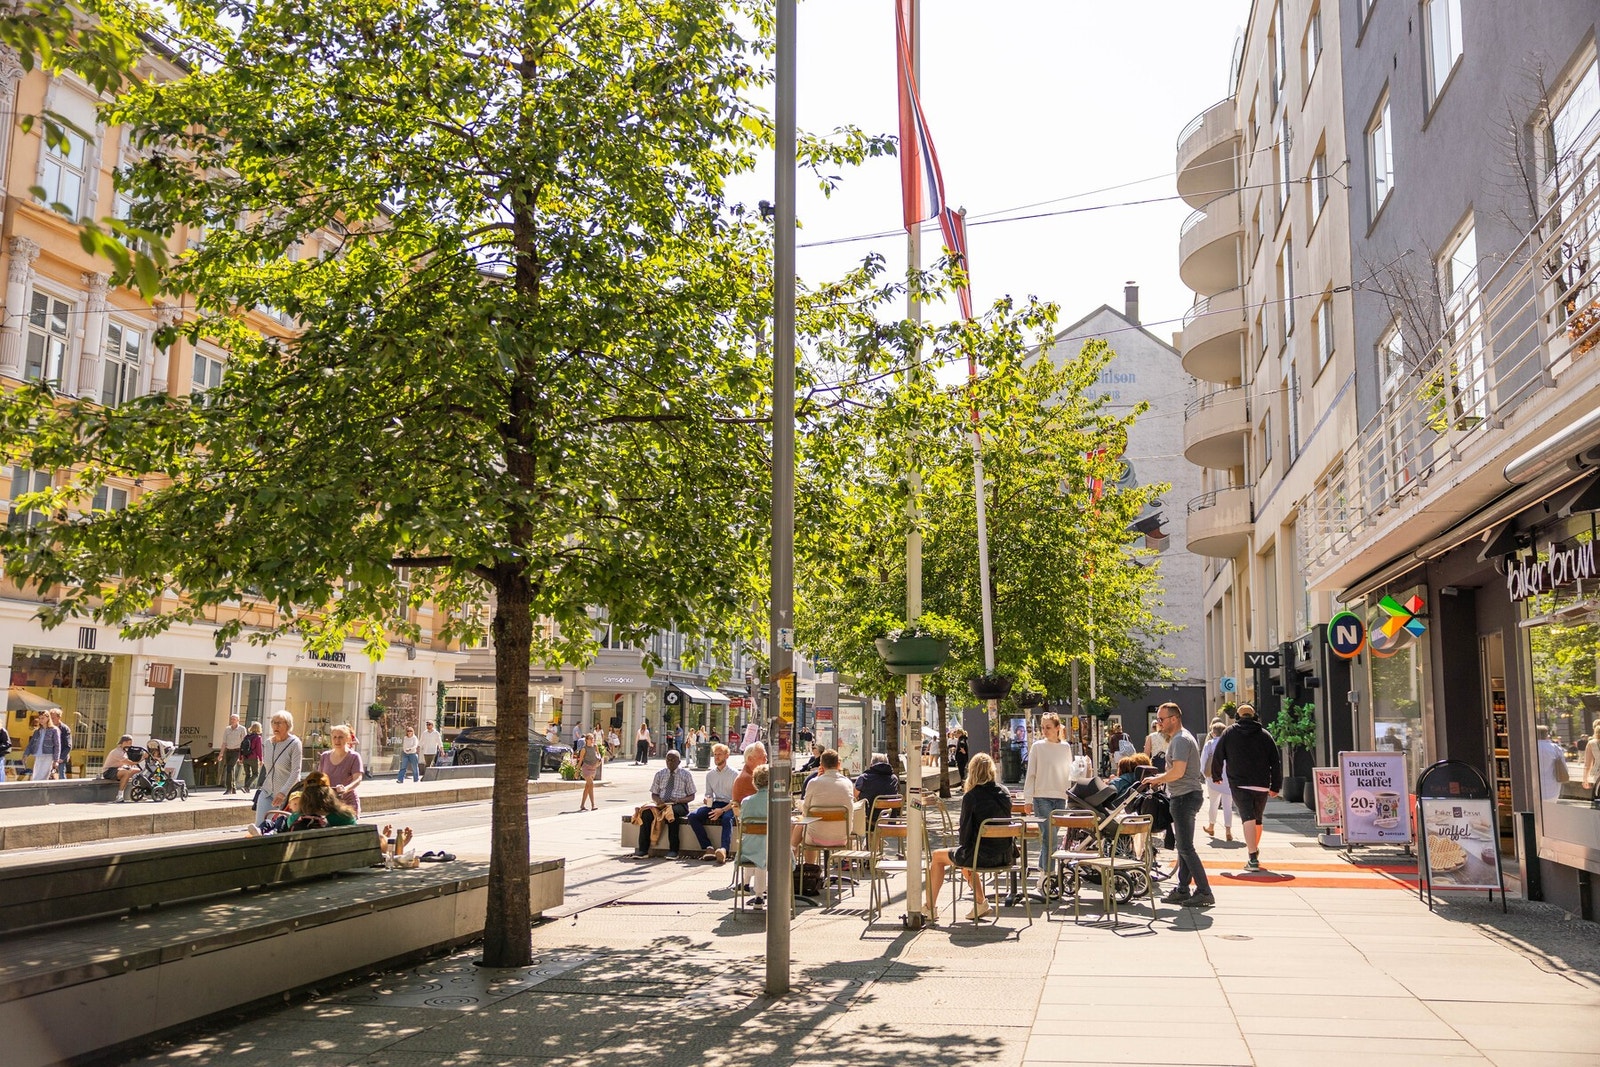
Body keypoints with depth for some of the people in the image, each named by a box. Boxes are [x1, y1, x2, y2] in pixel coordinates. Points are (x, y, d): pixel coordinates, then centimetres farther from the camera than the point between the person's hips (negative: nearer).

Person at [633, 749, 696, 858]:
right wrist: (657, 800, -8)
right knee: (646, 812, -28)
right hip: (661, 804, 3)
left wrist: (678, 800, -14)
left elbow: (691, 796, 6)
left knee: (672, 812, -39)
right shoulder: (660, 774, 16)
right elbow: (654, 794, 17)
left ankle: (673, 850, -38)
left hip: (679, 805, -3)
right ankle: (643, 849, -28)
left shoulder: (686, 774, 8)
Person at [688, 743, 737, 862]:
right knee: (692, 816, -20)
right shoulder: (710, 774, 18)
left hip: (729, 806, -5)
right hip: (714, 804, 5)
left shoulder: (734, 774, 1)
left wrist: (722, 810, -19)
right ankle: (708, 848, -29)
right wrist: (707, 800, -2)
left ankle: (724, 849, -61)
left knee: (727, 818, -39)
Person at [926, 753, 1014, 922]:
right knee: (964, 856, 35)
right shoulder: (1004, 794, 4)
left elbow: (965, 829, -10)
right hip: (1004, 855, 6)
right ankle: (980, 903, 28)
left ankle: (931, 908, 19)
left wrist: (963, 848, 13)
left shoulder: (971, 796, -14)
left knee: (937, 857, 17)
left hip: (983, 856, -6)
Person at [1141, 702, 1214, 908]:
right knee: (1183, 846, 14)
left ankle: (1204, 892, -8)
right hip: (1184, 796, 11)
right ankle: (1183, 890, 19)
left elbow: (1178, 772, -25)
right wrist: (1160, 779, 15)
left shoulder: (1181, 740, -16)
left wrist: (1156, 780, -13)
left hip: (1185, 796, -11)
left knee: (1186, 848, -9)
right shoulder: (1178, 738, 18)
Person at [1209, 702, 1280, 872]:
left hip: (1238, 784, -3)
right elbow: (1276, 762, 5)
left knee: (1248, 818, -11)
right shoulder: (1265, 735, 8)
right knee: (1258, 819, 19)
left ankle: (1253, 858, -23)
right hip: (1261, 786, 3)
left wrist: (1216, 776, 23)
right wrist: (1276, 786, 10)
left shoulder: (1229, 733, 5)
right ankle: (1255, 850, 38)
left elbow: (1217, 757, 7)